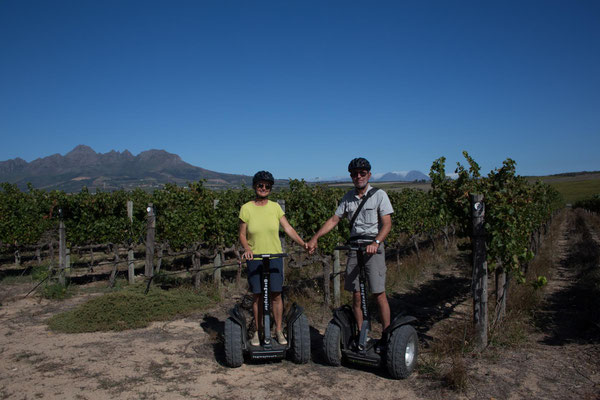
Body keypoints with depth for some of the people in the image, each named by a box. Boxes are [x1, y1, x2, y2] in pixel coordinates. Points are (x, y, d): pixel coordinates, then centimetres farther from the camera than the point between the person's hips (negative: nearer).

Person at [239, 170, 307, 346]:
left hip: (274, 257, 1)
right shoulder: (246, 208, -1)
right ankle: (257, 332, 20)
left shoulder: (275, 207, 3)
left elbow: (288, 228, 1)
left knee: (276, 295, 3)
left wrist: (302, 243, -10)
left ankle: (279, 331, 17)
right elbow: (242, 234, 1)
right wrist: (247, 248, -17)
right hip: (254, 258, -1)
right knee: (257, 296, 6)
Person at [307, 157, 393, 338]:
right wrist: (315, 238, 4)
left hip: (373, 247, -4)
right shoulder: (348, 197, 13)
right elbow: (334, 220, 13)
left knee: (379, 293, -6)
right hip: (354, 247, 4)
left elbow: (387, 223, -7)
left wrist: (376, 242, -24)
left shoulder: (379, 195, 0)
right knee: (356, 294, 5)